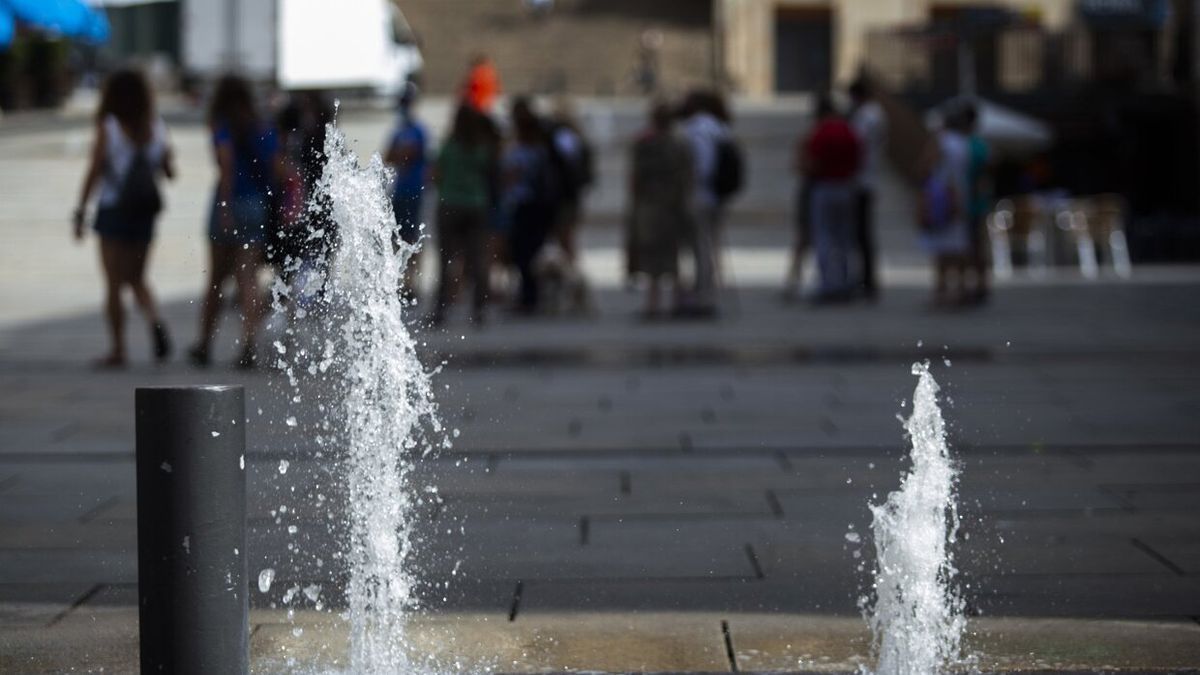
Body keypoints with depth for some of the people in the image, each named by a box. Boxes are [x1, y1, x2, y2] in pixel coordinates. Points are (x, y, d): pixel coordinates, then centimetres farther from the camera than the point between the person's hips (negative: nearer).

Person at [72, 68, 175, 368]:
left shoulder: (108, 129, -9)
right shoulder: (156, 129, 3)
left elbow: (93, 173, -10)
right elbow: (169, 172, 7)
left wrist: (80, 211, -5)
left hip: (113, 211, -4)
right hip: (145, 212, 4)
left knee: (114, 283, 3)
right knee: (137, 278, 15)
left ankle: (118, 349, 5)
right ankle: (155, 320, -13)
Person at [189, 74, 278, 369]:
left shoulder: (223, 128, -5)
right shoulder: (265, 130, 9)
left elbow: (227, 165, -17)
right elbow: (275, 168, 4)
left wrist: (225, 208, -20)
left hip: (231, 203, -3)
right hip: (259, 206, 3)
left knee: (216, 277, 8)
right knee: (248, 277, -1)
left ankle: (204, 344, 17)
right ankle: (249, 343, -15)